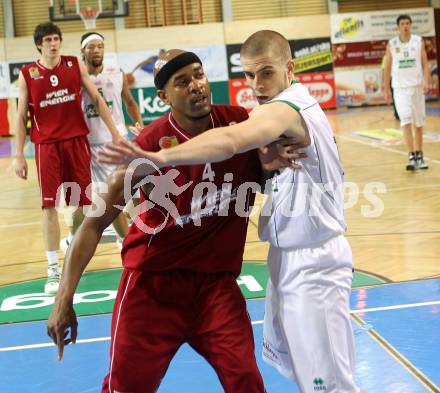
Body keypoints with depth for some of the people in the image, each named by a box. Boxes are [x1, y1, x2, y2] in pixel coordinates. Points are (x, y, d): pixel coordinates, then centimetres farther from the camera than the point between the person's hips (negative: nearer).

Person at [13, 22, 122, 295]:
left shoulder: (76, 65, 3)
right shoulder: (27, 75, 0)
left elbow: (97, 99, 7)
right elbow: (21, 117, 3)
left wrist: (114, 132, 2)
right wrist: (19, 156, -1)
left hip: (77, 141, 2)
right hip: (47, 145, -2)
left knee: (82, 203, 6)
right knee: (50, 206, -7)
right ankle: (54, 269, -4)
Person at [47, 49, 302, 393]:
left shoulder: (240, 123, -6)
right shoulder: (151, 145, -18)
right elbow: (96, 222, -14)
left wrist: (270, 164, -13)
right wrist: (65, 298, -21)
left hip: (217, 280, 3)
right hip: (152, 280, -3)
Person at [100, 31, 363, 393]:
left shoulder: (284, 109, -24)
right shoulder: (297, 105, 11)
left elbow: (229, 141, -44)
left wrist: (159, 158, -51)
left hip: (311, 264, -10)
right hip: (289, 258, 10)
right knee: (286, 358, 23)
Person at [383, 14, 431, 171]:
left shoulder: (419, 41, 2)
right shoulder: (391, 44, 1)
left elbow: (425, 64, 1)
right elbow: (387, 68, 7)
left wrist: (426, 82, -15)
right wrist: (386, 90, 4)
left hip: (417, 86, 2)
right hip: (400, 87, -2)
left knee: (419, 123, 8)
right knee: (406, 122, -14)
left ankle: (419, 156, 20)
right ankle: (411, 157, -17)